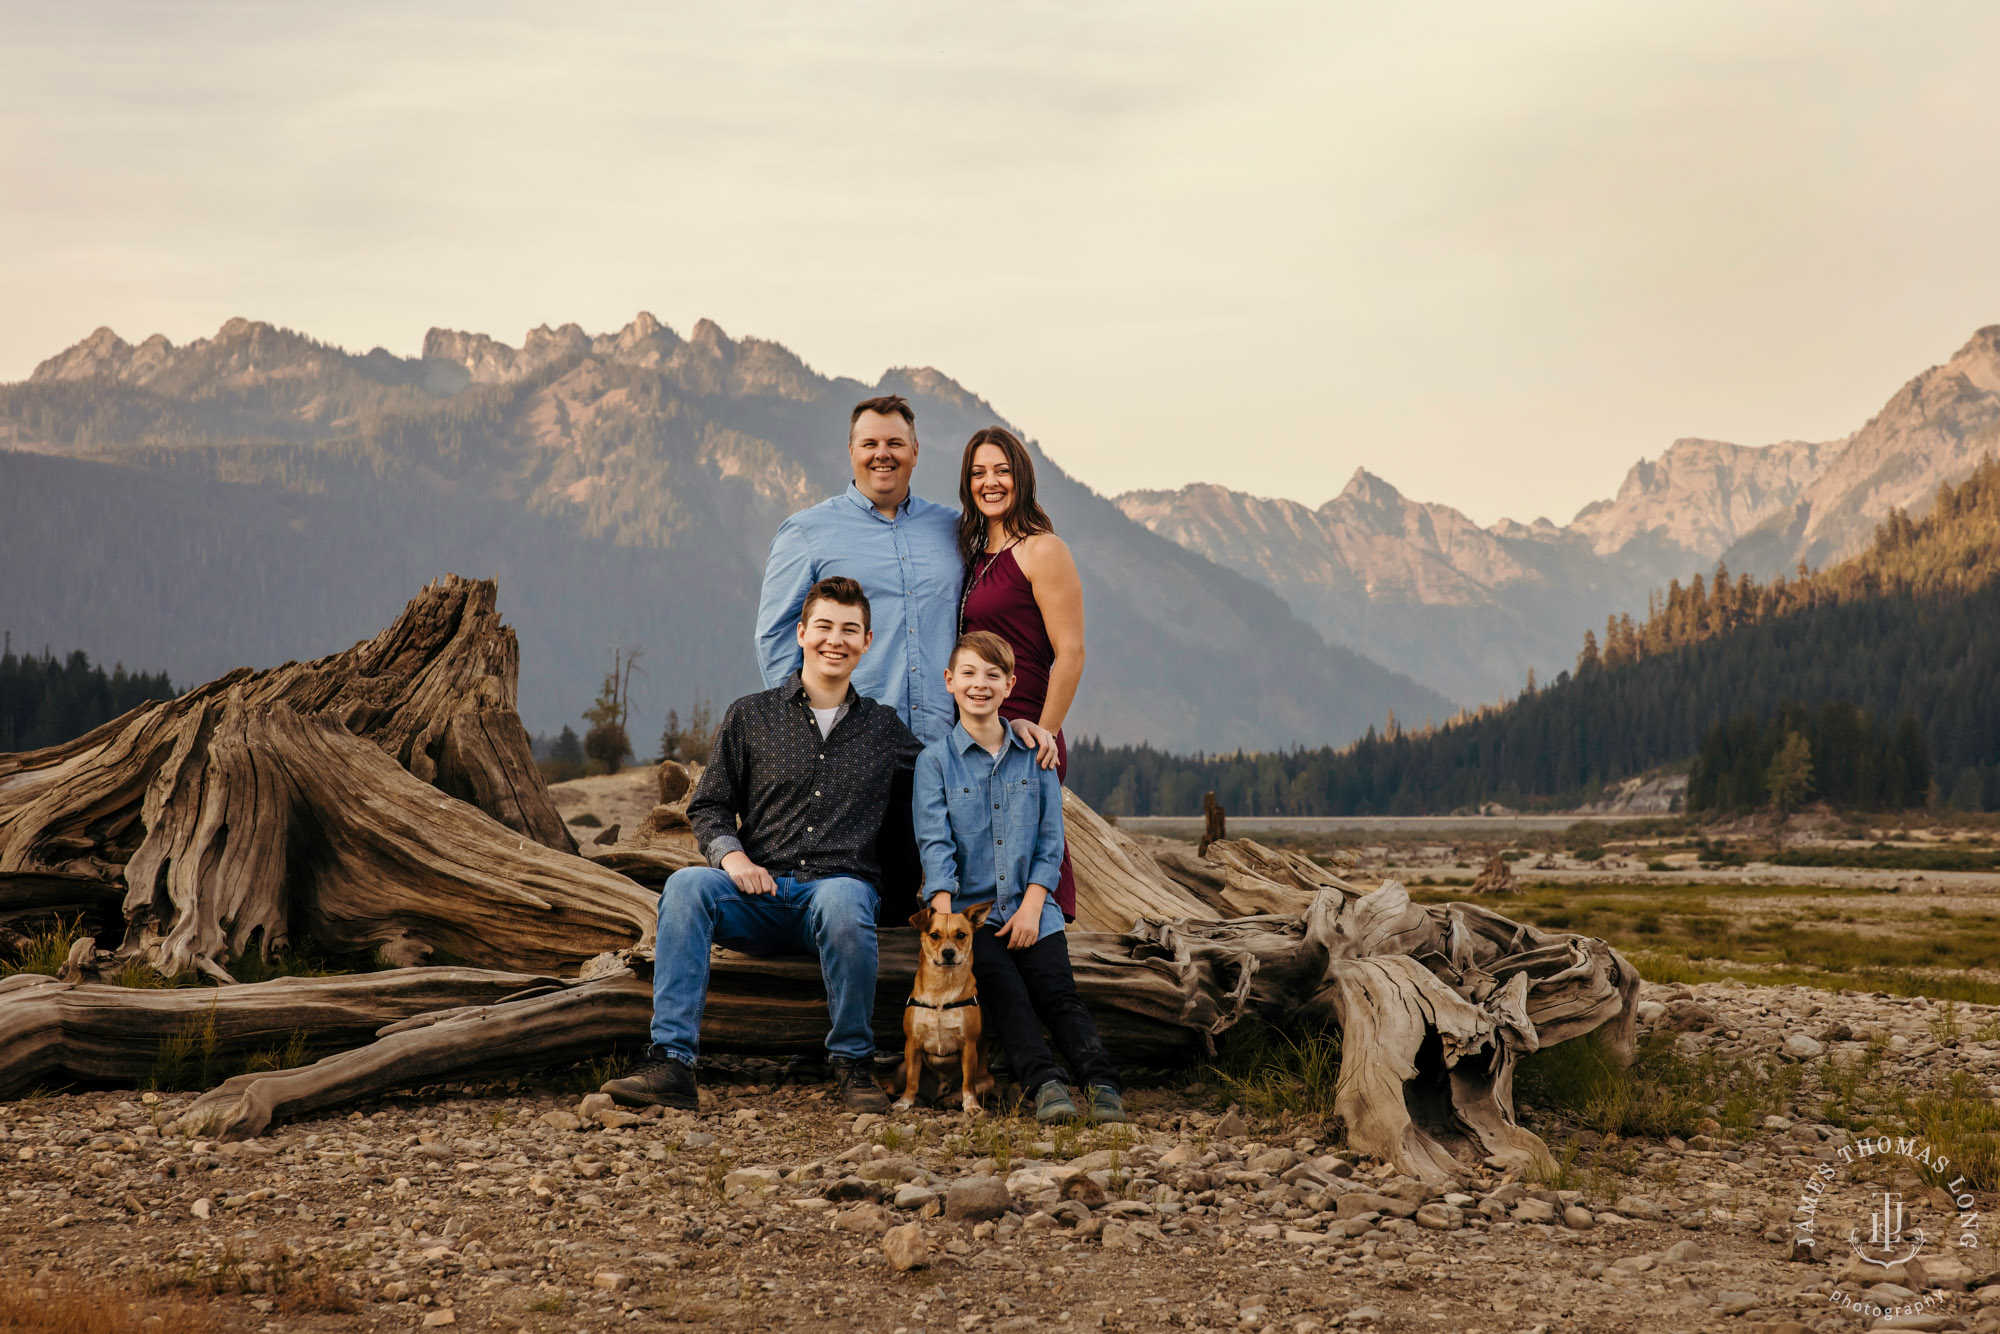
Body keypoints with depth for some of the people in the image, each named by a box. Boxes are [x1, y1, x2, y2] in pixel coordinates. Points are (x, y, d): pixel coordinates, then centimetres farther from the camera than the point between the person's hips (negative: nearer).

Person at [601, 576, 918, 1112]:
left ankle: (853, 1064, -19)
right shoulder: (751, 716, 12)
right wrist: (730, 853, -8)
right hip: (760, 894, 1)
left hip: (841, 884, -1)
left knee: (843, 902, -38)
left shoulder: (884, 728, 14)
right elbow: (708, 805, 13)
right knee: (686, 884, -30)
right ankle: (671, 1063, -35)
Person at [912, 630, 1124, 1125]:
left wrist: (1031, 906, -5)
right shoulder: (934, 761, 5)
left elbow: (1050, 840, 8)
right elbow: (935, 844, -6)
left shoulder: (1035, 754, 12)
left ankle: (1102, 1084, -32)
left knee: (1057, 993, -17)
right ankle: (1044, 1084, -36)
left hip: (1030, 906, 2)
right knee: (1006, 994, -23)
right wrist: (944, 919, -18)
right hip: (970, 909, -1)